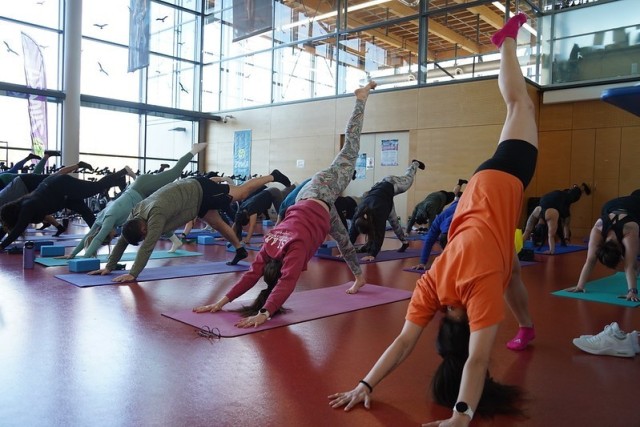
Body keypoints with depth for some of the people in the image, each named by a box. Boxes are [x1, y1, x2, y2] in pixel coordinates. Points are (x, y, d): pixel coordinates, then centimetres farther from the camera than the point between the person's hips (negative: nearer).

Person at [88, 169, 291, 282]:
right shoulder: (135, 214, -13)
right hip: (194, 193, 7)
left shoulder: (156, 214, -38)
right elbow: (122, 240, -6)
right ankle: (240, 250, 35)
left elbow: (148, 245, -43)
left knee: (241, 192, 11)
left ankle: (273, 176, 31)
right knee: (218, 223, 18)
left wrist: (133, 274, -42)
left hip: (201, 191, -7)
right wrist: (109, 266, -8)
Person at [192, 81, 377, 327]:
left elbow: (287, 283, -45)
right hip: (313, 199, 3)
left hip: (320, 195, -3)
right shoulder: (273, 245, -20)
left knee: (350, 150, 13)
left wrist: (264, 314, -48)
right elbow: (253, 273, -17)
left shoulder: (295, 246, -35)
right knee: (341, 237, 23)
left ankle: (361, 98, 27)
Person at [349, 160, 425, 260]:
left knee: (408, 178, 27)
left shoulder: (378, 213, -43)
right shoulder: (358, 216, -30)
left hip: (390, 186, -3)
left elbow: (379, 235, -45)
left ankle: (415, 164, 57)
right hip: (378, 187, 4)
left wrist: (372, 254, -49)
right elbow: (352, 234, -28)